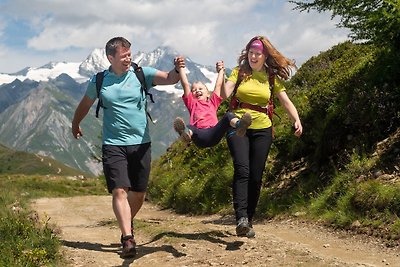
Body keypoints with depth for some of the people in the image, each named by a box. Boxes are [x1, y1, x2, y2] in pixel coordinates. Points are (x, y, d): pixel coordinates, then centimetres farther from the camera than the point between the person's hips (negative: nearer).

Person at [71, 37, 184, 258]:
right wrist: (75, 125, 33)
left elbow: (169, 79, -17)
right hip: (113, 145, -1)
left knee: (139, 193, 9)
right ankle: (128, 239, -16)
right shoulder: (98, 81, 2)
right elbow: (85, 104, 20)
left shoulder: (141, 74, -2)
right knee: (119, 190, -14)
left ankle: (127, 225, 35)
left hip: (141, 144, 1)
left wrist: (177, 70, -39)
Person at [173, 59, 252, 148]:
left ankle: (238, 125, -58)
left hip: (214, 133, 1)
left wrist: (221, 70, 46)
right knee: (189, 127, -33)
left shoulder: (213, 102, 35)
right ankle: (186, 133, -70)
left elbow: (218, 85, 38)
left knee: (228, 115, -23)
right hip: (199, 136, -1)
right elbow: (185, 84, 25)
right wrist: (181, 67, 26)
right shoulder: (192, 103, 30)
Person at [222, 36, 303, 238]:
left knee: (256, 177, 2)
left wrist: (296, 120, -10)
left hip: (262, 129, 2)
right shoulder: (239, 72, 5)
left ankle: (248, 221, 14)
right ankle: (241, 219, -29)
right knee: (242, 170, -21)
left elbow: (286, 102, 5)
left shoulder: (272, 78, 9)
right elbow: (225, 93, -8)